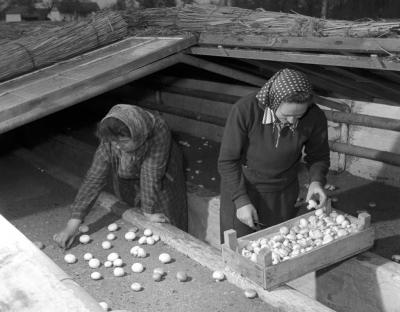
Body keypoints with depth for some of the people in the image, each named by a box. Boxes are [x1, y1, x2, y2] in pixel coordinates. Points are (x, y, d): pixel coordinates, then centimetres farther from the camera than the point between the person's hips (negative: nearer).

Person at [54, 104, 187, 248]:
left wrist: (149, 211, -24)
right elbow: (94, 178, -30)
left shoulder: (158, 130, -42)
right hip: (129, 180, 2)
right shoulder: (109, 142, -32)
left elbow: (151, 175, -34)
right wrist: (73, 223, -34)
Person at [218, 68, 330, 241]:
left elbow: (318, 156, 2)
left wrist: (316, 180, -17)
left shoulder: (315, 118, -17)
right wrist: (241, 201, -21)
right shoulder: (245, 110, -26)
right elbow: (228, 161, -17)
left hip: (284, 195, 3)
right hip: (240, 189, -2)